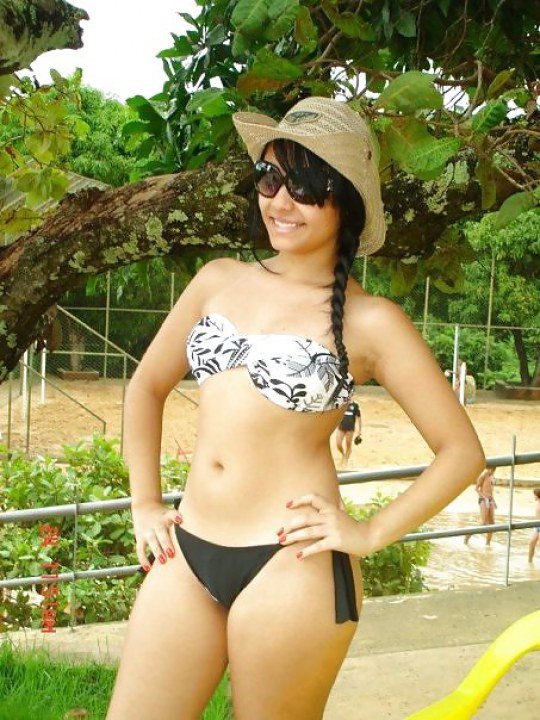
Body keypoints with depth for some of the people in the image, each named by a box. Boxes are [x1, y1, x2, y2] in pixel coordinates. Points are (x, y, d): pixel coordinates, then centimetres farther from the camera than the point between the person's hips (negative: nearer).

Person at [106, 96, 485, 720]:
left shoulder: (369, 322, -5)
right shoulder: (219, 281, 8)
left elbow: (462, 449, -2)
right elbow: (147, 387, 19)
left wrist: (371, 532, -9)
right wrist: (144, 504, 12)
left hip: (292, 563, -4)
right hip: (188, 554, 5)